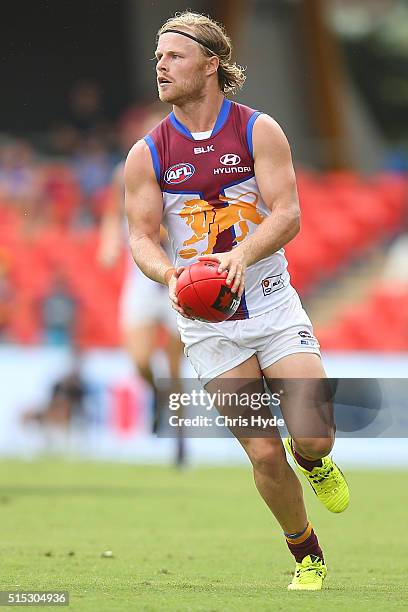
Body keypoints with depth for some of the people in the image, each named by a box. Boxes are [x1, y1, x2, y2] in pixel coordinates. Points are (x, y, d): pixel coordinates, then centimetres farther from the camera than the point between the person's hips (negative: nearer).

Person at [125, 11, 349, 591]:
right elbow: (142, 236, -2)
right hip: (207, 322, 0)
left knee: (314, 437, -15)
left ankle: (313, 461, 23)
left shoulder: (259, 131, -4)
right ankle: (306, 557, 17)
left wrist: (242, 254, -30)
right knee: (264, 454, -5)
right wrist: (169, 273, -25)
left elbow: (288, 214, -12)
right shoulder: (147, 155, 0)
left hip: (273, 304, 0)